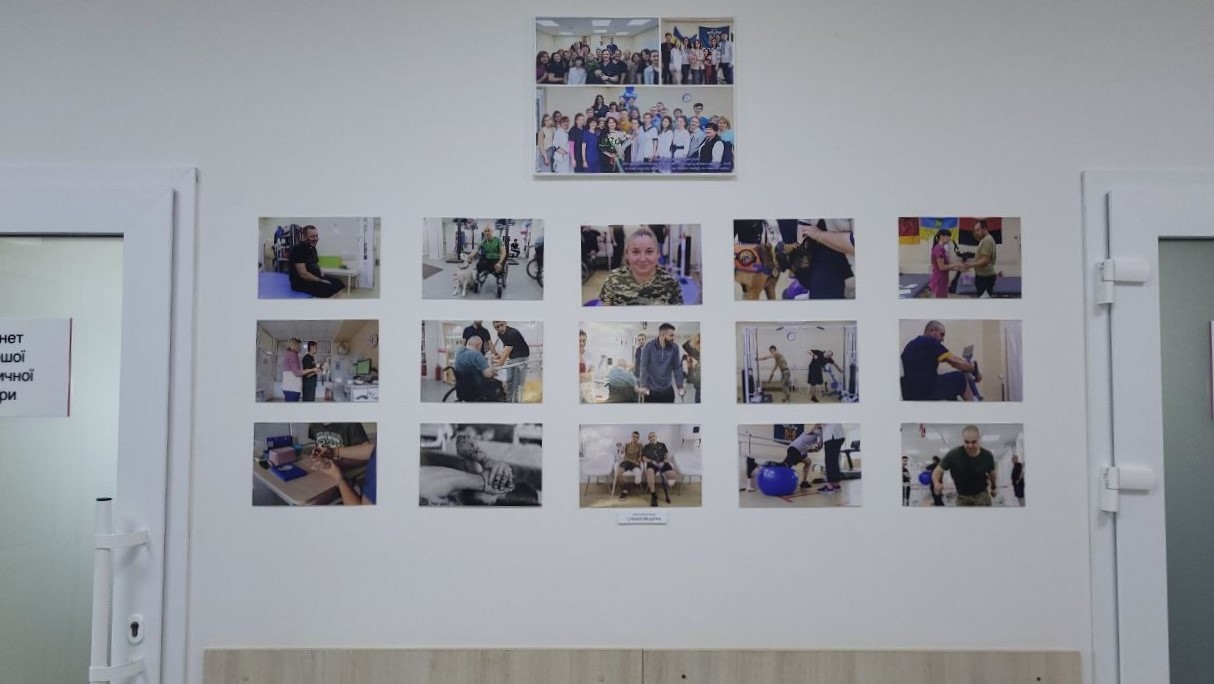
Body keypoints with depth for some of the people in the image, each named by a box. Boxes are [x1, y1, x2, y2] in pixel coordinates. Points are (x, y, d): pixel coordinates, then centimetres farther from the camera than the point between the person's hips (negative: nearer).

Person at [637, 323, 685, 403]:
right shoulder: (648, 347, -10)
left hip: (668, 390, 3)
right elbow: (643, 367, -11)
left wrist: (680, 386, 0)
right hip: (651, 390, -3)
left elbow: (677, 367, 3)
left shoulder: (674, 348, -2)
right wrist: (643, 386, -18)